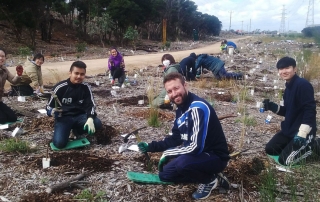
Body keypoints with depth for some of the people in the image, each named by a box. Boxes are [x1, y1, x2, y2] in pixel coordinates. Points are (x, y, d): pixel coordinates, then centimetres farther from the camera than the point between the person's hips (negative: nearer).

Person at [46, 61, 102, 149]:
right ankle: (68, 129, 10)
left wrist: (90, 118, -28)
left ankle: (77, 131, 6)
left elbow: (90, 105, -6)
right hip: (64, 117, -3)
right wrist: (53, 112, -29)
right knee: (59, 143, -27)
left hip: (80, 115, 3)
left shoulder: (86, 87, -4)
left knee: (97, 124, -26)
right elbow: (49, 106, -4)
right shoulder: (60, 87, -11)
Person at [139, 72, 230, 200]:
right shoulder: (181, 109, 3)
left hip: (215, 156, -9)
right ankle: (208, 175, 11)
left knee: (182, 162, -35)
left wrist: (168, 153, -19)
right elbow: (175, 139, 13)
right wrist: (151, 147, 2)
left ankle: (210, 180, -4)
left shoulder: (198, 108, -27)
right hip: (199, 154, 9)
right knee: (165, 174, 8)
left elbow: (196, 147, -32)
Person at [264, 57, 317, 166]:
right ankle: (304, 146, 20)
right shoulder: (288, 87, 9)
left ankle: (310, 145, 9)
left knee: (285, 160, -11)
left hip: (302, 131, -9)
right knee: (270, 149, 13)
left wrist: (302, 134, -29)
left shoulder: (303, 84, -20)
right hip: (289, 129, 9)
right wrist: (272, 107, -2)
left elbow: (310, 110, -25)